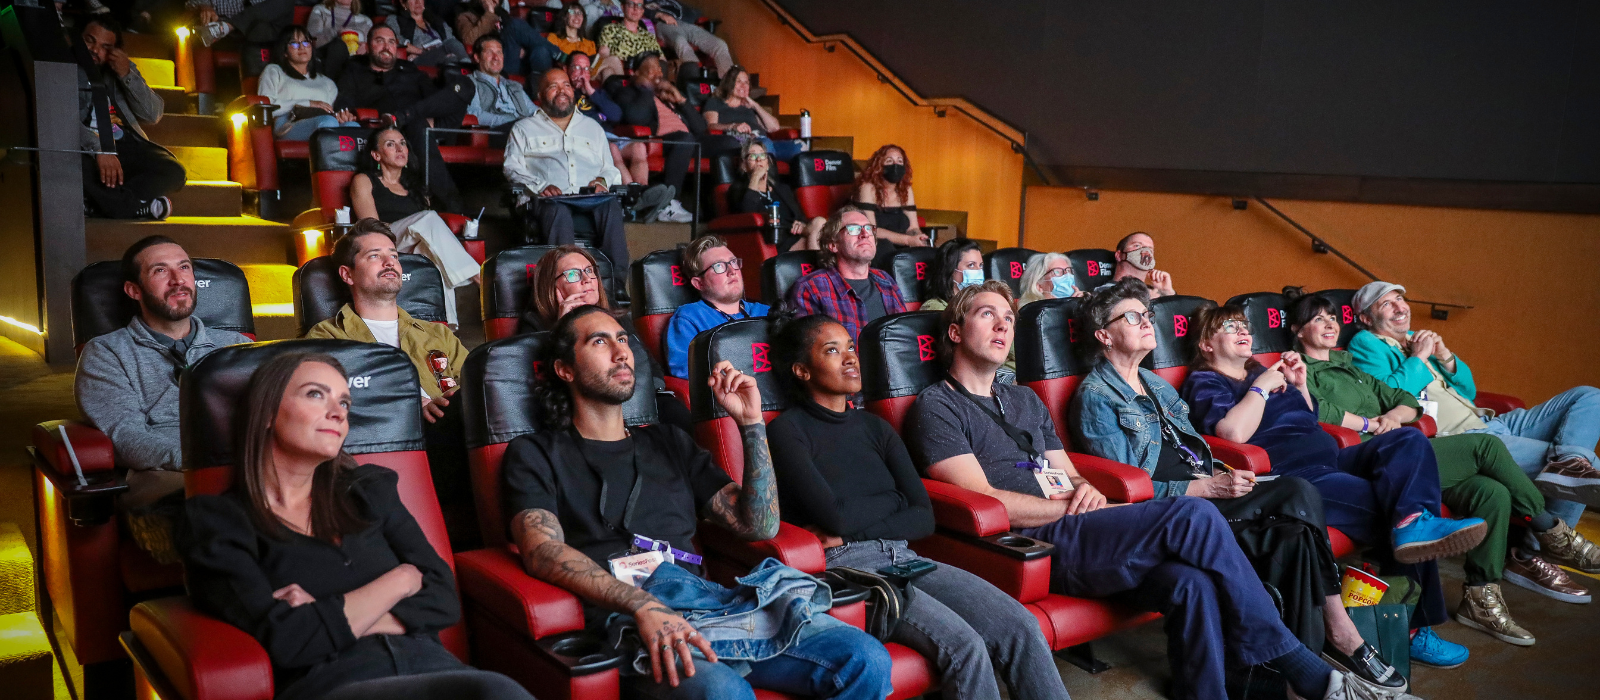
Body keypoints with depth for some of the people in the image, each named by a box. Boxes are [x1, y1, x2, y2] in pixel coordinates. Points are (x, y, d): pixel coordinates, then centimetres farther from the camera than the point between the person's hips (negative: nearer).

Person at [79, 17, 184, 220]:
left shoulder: (123, 67, 21)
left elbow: (154, 115, 11)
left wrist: (127, 75, -3)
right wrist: (100, 150, -28)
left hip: (127, 145, 4)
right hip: (83, 148, -4)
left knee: (173, 172, -24)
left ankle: (101, 204, -27)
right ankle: (144, 207, -22)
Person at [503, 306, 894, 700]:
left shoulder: (670, 444, 26)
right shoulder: (535, 455, 12)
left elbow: (759, 526, 19)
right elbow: (543, 551, -9)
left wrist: (751, 422, 10)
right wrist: (643, 605, -25)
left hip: (708, 604, 5)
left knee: (866, 660, -17)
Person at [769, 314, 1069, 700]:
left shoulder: (874, 427, 19)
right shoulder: (787, 430, 2)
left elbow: (924, 519, 10)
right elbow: (834, 517, -12)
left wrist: (851, 527, -4)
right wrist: (893, 502, 5)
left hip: (903, 558, 6)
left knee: (1021, 627, -16)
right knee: (964, 646, -27)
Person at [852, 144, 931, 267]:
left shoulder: (905, 190, 6)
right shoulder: (868, 188, -12)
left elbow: (912, 228, 2)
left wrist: (921, 241, -23)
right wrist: (908, 240, -29)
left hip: (893, 248, 5)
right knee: (884, 246, -36)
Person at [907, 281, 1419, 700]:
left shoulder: (1025, 401, 27)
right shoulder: (936, 406, 2)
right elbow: (982, 499, -9)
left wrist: (1087, 490, -1)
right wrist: (1068, 507, -7)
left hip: (1065, 532, 7)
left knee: (1190, 581, -24)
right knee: (1192, 517, -22)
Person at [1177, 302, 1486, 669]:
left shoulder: (1261, 372, 28)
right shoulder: (1205, 383, 3)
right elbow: (1234, 432, -19)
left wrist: (1299, 385, 18)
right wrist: (1262, 387, -7)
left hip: (1333, 459, 9)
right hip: (1291, 476, -8)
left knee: (1408, 440, -14)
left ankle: (1414, 521, -36)